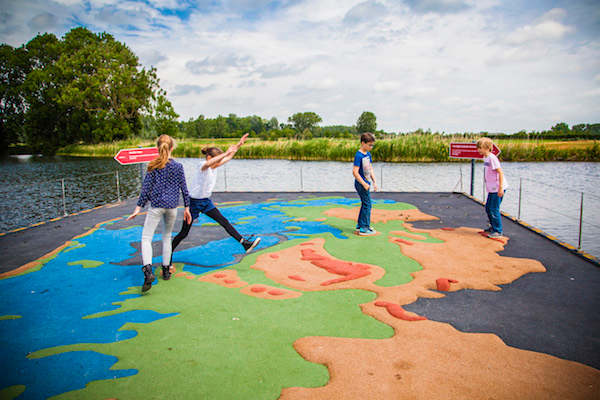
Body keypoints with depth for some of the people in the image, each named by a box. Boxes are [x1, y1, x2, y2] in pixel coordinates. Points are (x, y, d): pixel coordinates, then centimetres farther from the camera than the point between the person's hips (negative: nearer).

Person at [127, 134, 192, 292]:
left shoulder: (153, 166, -5)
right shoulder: (178, 166, 1)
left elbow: (146, 187, -6)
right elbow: (184, 188, 4)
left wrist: (138, 207, -1)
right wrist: (187, 208, 12)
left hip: (156, 205, -3)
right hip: (172, 206, 3)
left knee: (146, 237, -1)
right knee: (167, 237, 18)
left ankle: (148, 270, -21)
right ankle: (166, 270, 23)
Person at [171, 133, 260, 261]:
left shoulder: (214, 167, 1)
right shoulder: (203, 166, -22)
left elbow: (228, 157, 11)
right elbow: (209, 163, -47)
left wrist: (239, 144, 6)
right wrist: (226, 153, -54)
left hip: (206, 201, 7)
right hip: (194, 202, -7)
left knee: (224, 222, 0)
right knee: (184, 233, 3)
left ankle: (245, 243, -1)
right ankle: (169, 253, 22)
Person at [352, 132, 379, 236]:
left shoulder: (368, 154, 10)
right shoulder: (358, 155, -17)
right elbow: (355, 172, -21)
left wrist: (374, 182, 11)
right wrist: (364, 184, -19)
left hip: (366, 183, 9)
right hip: (361, 183, -9)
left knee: (365, 204, 15)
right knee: (367, 204, -6)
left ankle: (359, 226, 25)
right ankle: (364, 228, 1)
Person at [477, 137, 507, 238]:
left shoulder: (492, 158, -17)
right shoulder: (485, 158, 11)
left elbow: (500, 172, -20)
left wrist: (500, 187, -23)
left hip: (497, 189, -10)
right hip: (492, 188, 10)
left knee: (494, 209, -6)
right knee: (488, 208, 17)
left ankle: (498, 231, 3)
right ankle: (493, 227, 33)